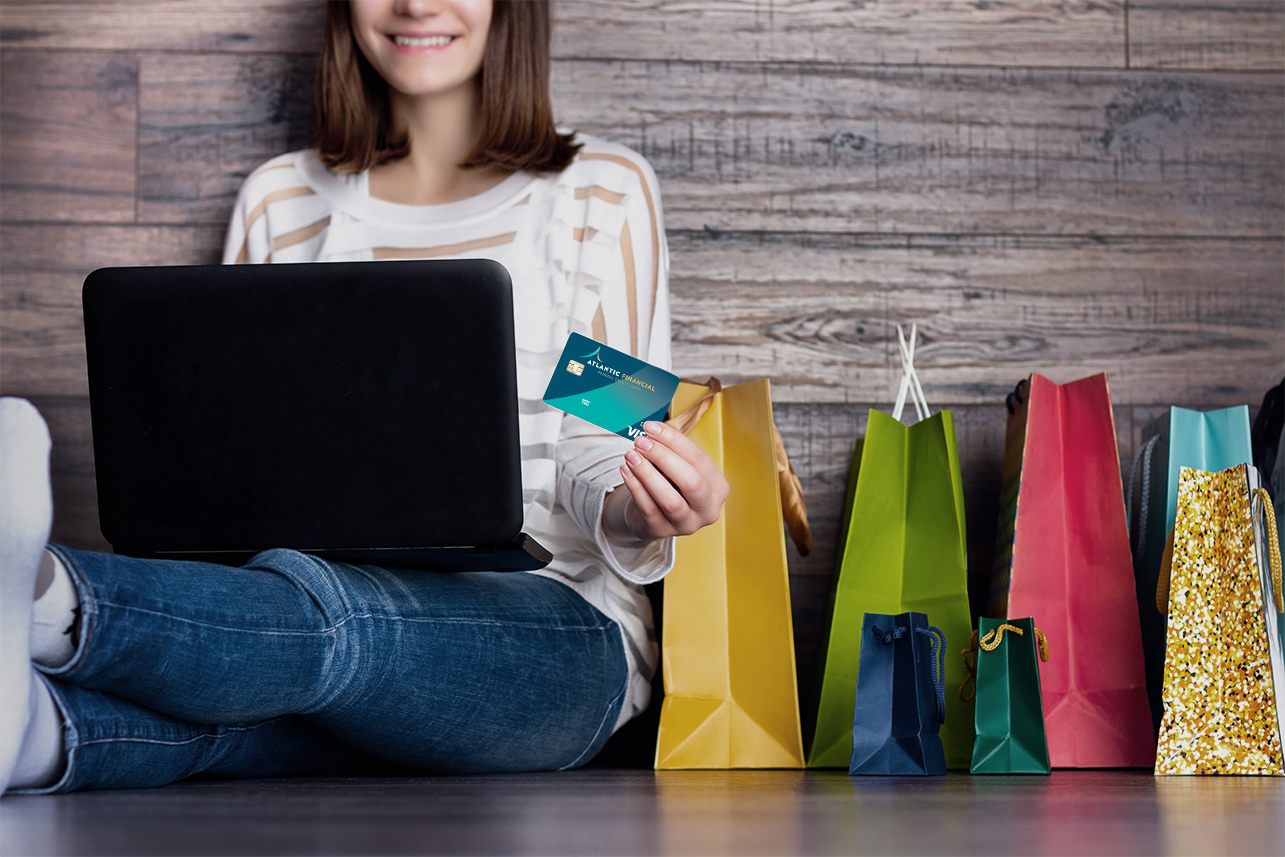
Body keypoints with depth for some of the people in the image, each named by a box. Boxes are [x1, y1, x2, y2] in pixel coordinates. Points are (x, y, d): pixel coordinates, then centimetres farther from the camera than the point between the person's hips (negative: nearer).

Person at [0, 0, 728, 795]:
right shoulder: (280, 201, 20)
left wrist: (635, 516, -20)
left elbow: (599, 447, 5)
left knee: (305, 609, -39)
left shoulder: (604, 192, 12)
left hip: (554, 624, -3)